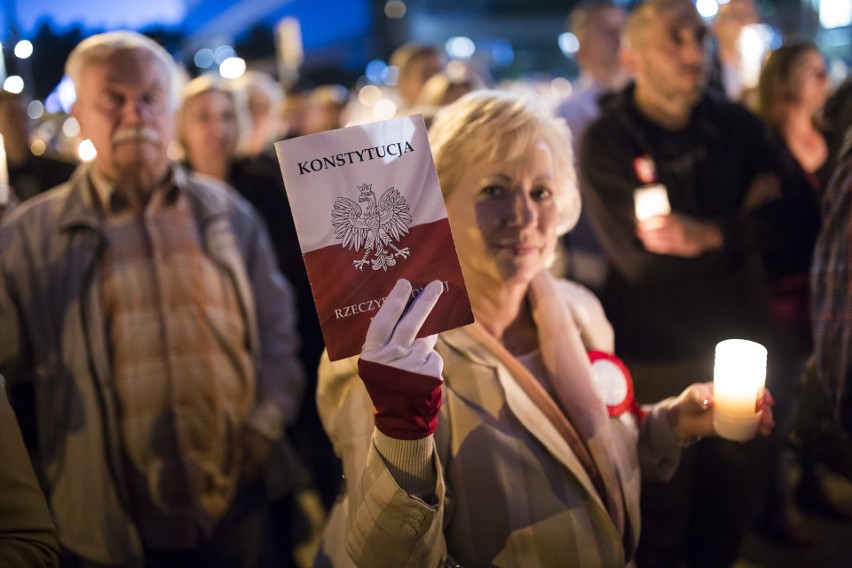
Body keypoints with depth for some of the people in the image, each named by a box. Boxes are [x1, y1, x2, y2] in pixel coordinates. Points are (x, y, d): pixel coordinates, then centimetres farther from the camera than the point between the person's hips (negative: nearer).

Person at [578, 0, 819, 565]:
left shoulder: (737, 125, 4)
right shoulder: (607, 142, -7)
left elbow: (802, 221, -4)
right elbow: (640, 256, -18)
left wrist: (710, 234, -17)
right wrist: (747, 219, -11)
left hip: (741, 343, 4)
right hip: (657, 354, -4)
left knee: (738, 496, 15)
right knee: (660, 508, 8)